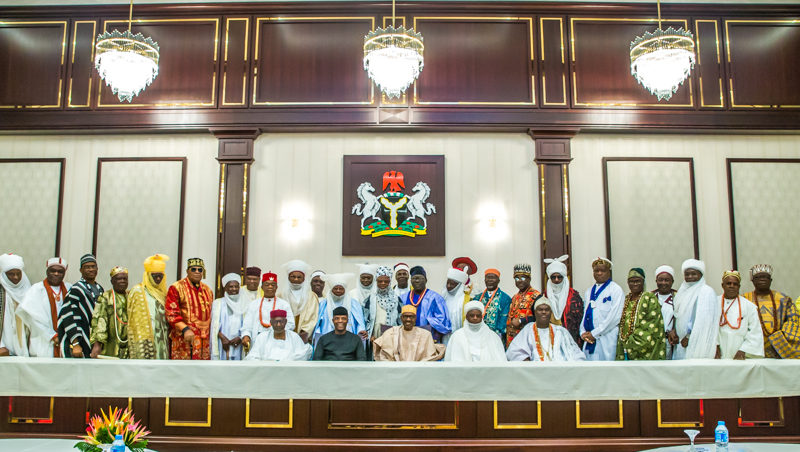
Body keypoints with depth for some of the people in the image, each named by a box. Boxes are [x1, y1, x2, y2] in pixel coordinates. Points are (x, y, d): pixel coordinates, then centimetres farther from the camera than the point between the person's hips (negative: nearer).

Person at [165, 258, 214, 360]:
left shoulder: (208, 290, 17)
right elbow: (171, 313, -11)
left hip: (204, 342, 6)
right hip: (183, 341, -6)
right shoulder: (176, 288, -2)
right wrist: (185, 329, -23)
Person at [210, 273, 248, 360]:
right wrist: (223, 337, -13)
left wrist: (240, 337, -11)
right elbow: (215, 325, 3)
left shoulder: (244, 304, 13)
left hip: (238, 346, 1)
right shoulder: (218, 303, 12)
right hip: (222, 344, -1)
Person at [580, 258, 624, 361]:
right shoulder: (589, 291, 21)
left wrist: (594, 334, -10)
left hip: (606, 340, -5)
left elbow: (614, 317, -9)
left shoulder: (616, 290, 1)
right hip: (589, 340, 5)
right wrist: (583, 333, 0)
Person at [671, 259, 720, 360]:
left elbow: (703, 320, -13)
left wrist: (689, 336, -13)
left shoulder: (706, 292, -5)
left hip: (697, 343, -6)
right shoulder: (683, 292, 18)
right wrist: (674, 330, 1)